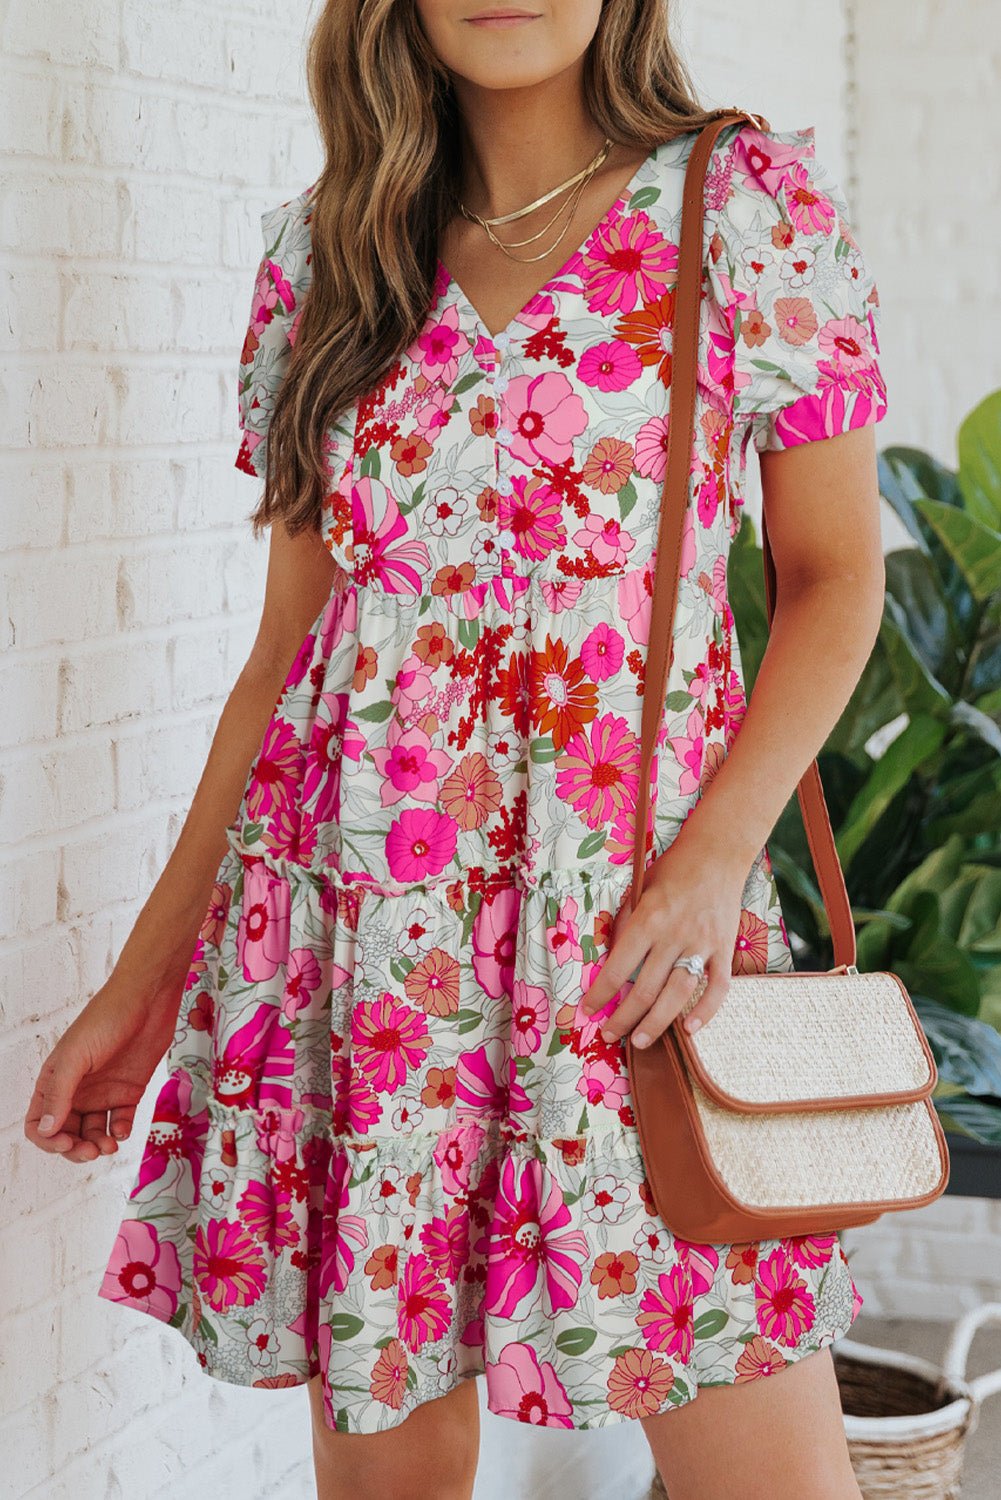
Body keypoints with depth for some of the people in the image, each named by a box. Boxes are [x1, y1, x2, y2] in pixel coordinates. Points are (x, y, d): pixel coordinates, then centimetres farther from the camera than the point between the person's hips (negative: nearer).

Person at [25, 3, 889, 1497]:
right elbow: (289, 641, 12)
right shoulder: (326, 247, 9)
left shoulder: (751, 200, 1)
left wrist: (718, 853, -13)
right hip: (351, 911, 3)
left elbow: (835, 575, 3)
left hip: (642, 916, -2)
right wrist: (147, 975, 10)